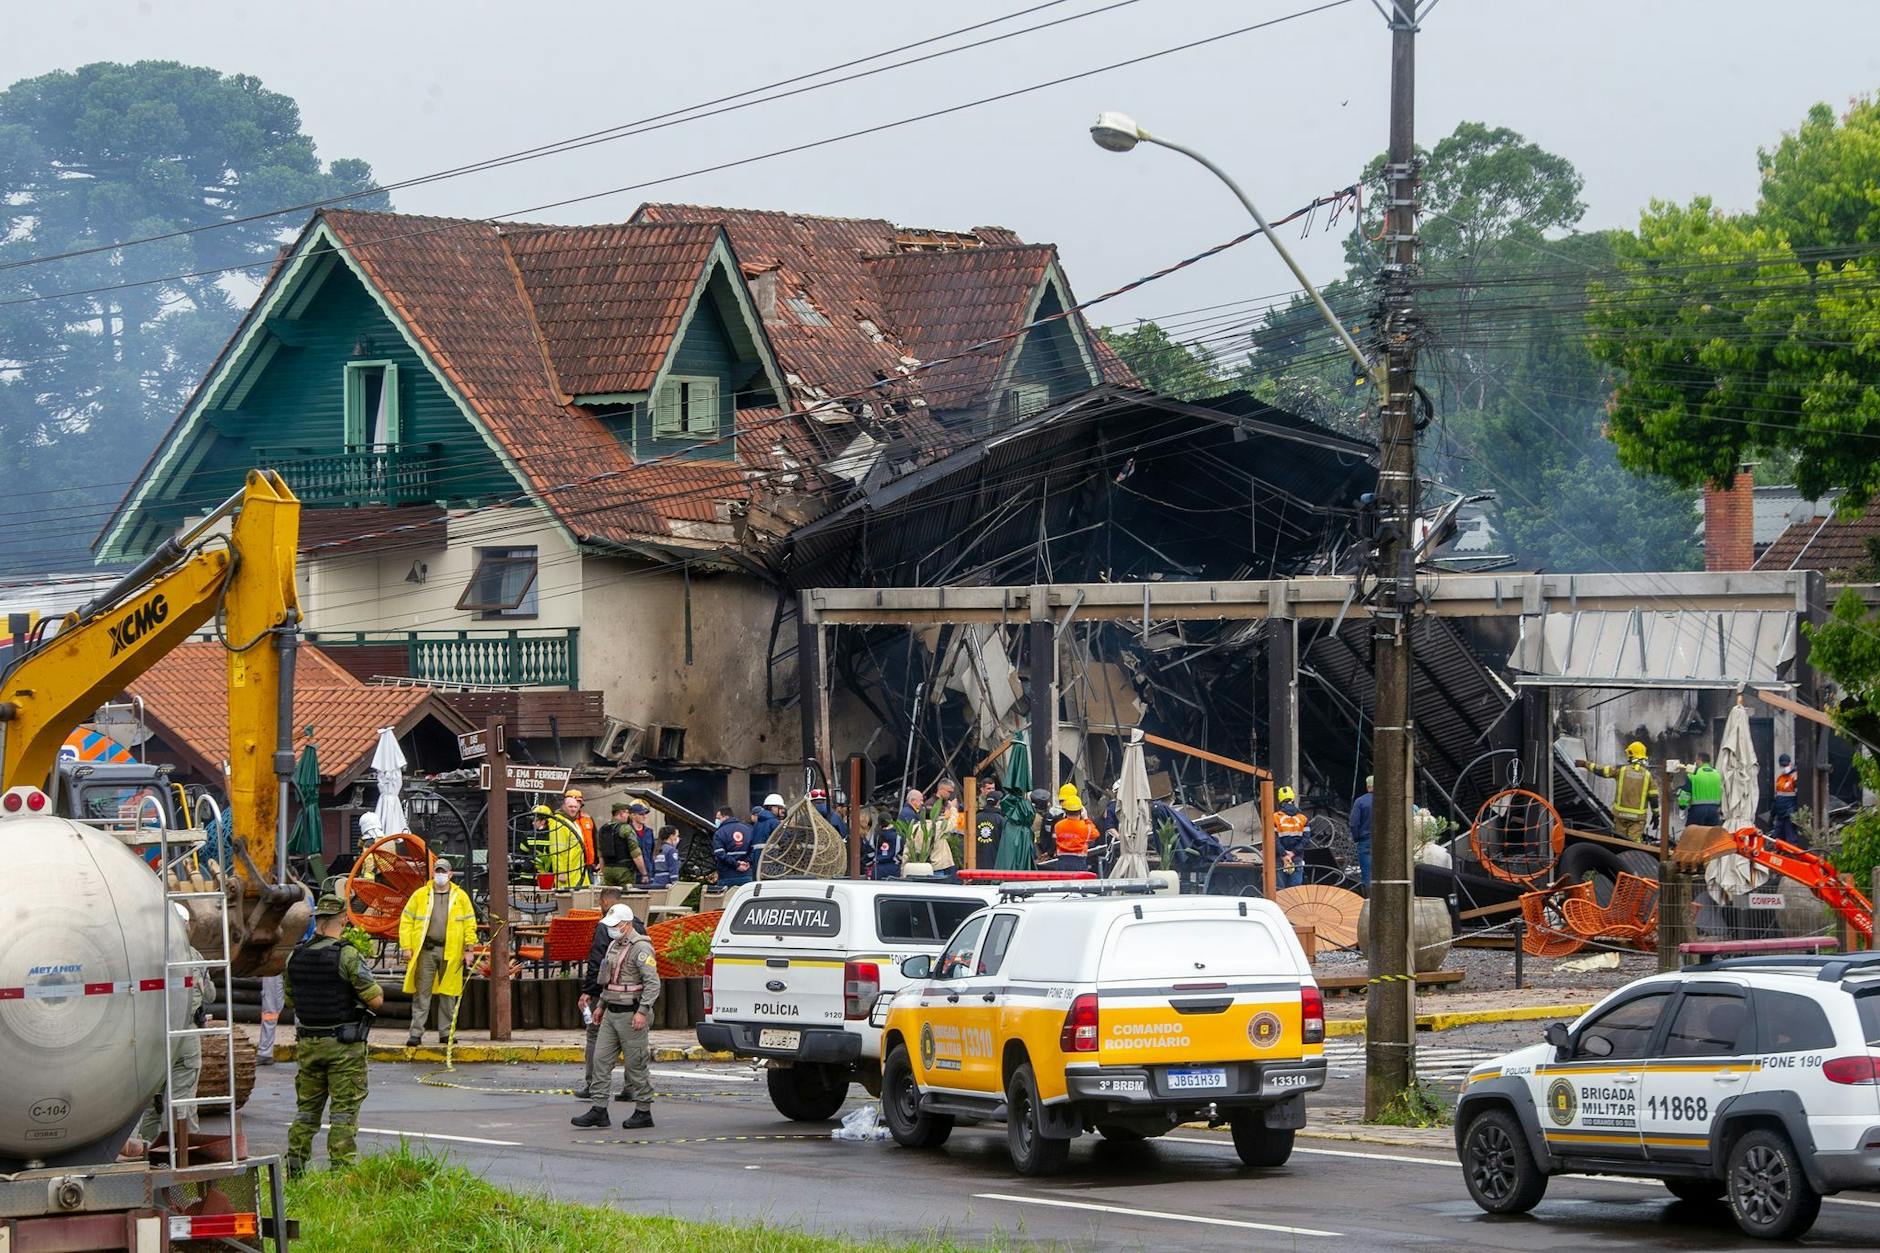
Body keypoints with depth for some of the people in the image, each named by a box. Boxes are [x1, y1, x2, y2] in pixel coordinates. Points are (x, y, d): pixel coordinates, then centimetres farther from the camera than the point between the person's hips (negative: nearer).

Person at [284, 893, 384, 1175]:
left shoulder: (295, 957, 1)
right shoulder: (347, 956, -16)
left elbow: (290, 999, 13)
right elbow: (376, 1000, -16)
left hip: (308, 1044, 5)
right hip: (344, 1046, -5)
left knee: (307, 1107, 15)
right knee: (345, 1110, 1)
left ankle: (294, 1166, 15)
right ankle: (341, 1169, -2)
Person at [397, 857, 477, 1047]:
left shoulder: (460, 896, 7)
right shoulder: (420, 895, 6)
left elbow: (470, 923, 8)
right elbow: (406, 921, 6)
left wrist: (469, 947, -2)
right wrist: (406, 947, -2)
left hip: (450, 952, 1)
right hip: (425, 951, -1)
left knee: (448, 994, 6)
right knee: (421, 993, -3)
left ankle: (446, 1033, 13)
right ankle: (416, 1034, -2)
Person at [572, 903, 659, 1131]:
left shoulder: (641, 948, -14)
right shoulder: (614, 946, 15)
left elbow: (653, 983, -20)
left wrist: (643, 1011, -26)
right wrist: (600, 1004, 23)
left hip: (631, 1015, -9)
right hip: (611, 1014, 9)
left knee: (636, 1065, -3)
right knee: (600, 1060, 3)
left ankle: (643, 1112, 6)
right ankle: (598, 1110, 3)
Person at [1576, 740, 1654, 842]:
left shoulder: (1621, 770, -5)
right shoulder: (1647, 774, -3)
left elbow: (1601, 770, 1)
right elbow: (1653, 796, -2)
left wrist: (1586, 764, 14)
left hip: (1621, 813, 1)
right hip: (1638, 816, -1)